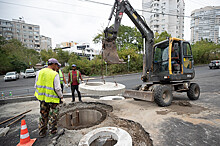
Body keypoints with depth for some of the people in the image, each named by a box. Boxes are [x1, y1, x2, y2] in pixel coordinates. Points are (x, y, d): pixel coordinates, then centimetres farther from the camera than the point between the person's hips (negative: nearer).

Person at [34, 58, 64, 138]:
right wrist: (61, 97, -4)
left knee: (43, 115, 20)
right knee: (53, 115, 13)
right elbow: (57, 88, -17)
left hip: (42, 97, 6)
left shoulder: (40, 72, 1)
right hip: (52, 98, -5)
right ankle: (52, 131, 26)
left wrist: (40, 94, 18)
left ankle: (42, 132, 31)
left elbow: (36, 85, 6)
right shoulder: (55, 74, -17)